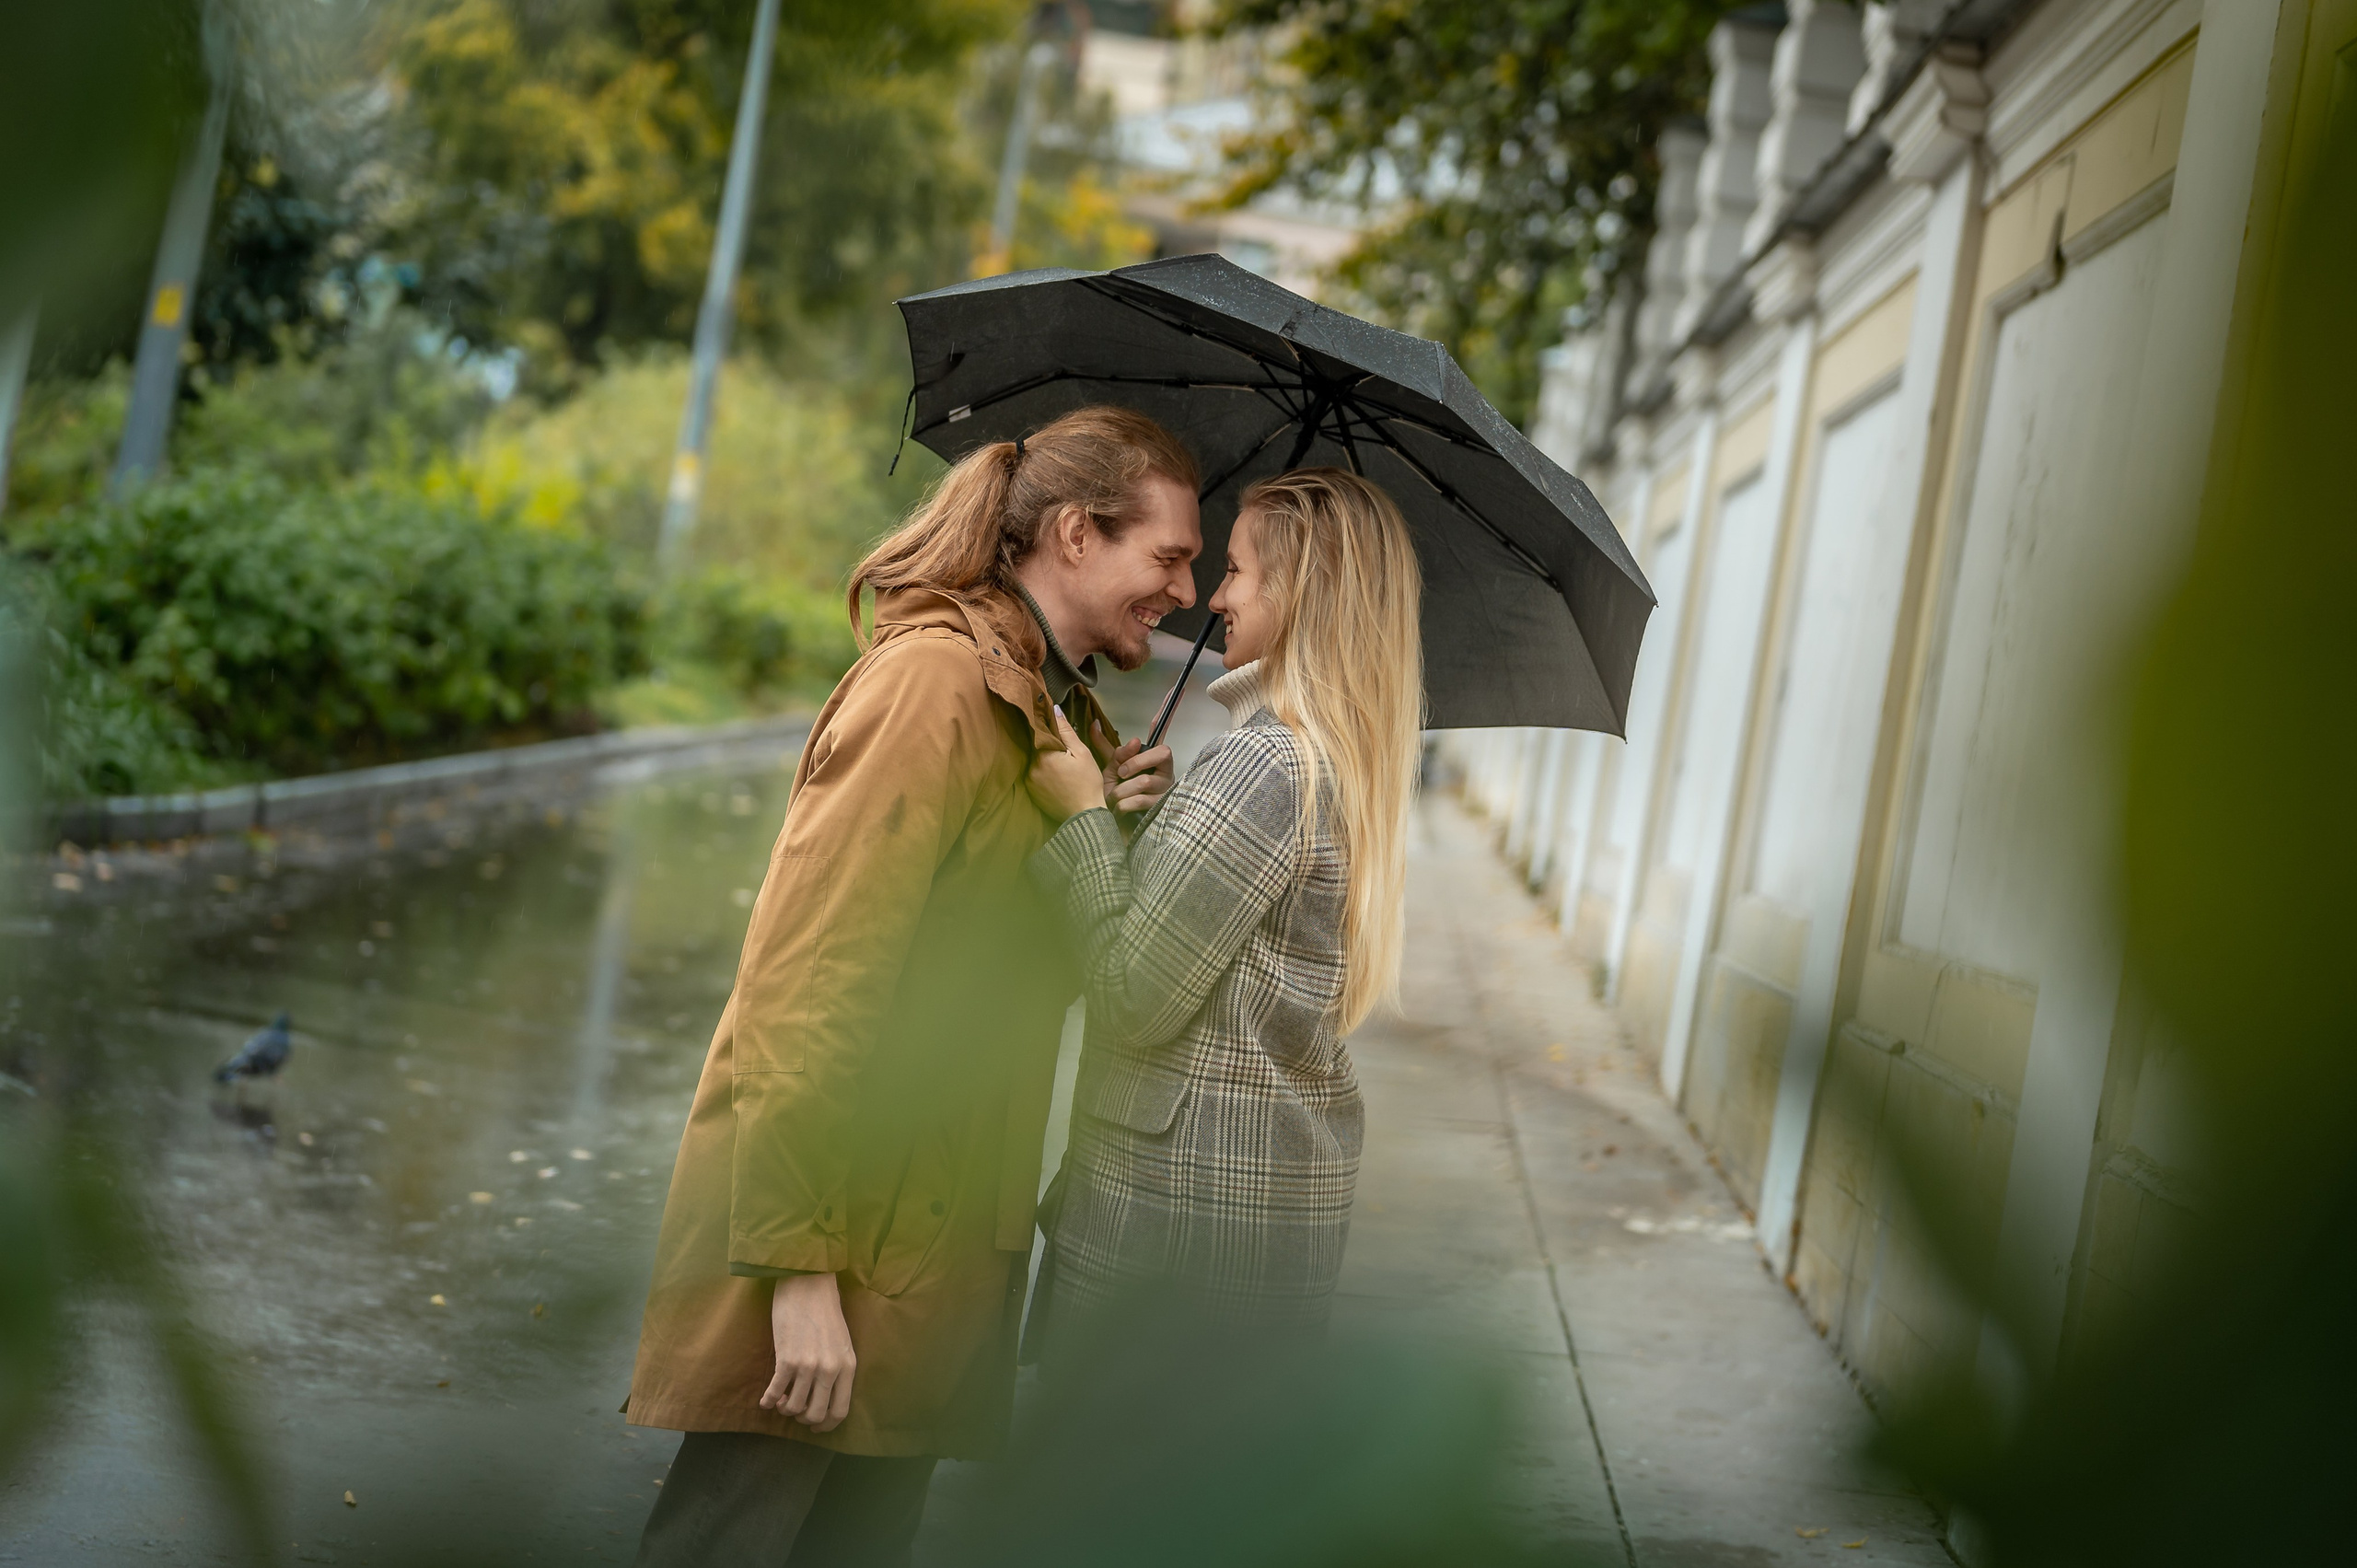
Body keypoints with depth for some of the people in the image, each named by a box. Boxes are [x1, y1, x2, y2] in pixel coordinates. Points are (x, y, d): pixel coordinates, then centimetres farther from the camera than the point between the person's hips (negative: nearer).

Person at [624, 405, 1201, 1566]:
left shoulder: (1053, 710, 14)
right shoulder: (937, 682, -15)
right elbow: (810, 978, -21)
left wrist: (1102, 834, -3)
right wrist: (798, 1269, -24)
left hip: (929, 1243, 9)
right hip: (827, 1232, -9)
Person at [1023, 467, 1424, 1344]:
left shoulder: (1261, 766, -18)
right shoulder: (1350, 767, 11)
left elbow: (1134, 1003, -18)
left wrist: (1082, 815, -10)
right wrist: (1148, 814, 4)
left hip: (1174, 1195, -9)